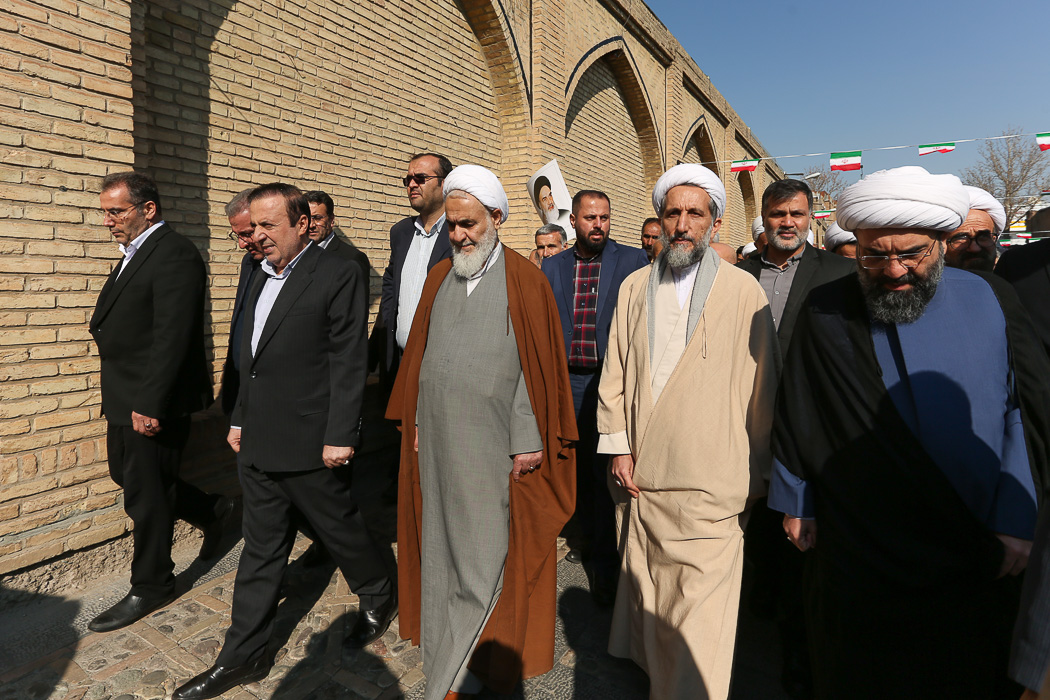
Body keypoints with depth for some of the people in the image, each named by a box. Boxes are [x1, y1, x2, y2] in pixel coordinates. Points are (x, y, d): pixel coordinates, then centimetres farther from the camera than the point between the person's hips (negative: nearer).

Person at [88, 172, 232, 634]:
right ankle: (211, 510, 37)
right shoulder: (135, 254, 14)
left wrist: (150, 404, -26)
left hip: (153, 403, -10)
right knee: (126, 475, 20)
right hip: (125, 399, 10)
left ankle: (151, 588, 23)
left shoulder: (175, 255, -19)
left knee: (146, 494, 4)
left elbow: (172, 337, -25)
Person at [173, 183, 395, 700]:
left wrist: (340, 436, -18)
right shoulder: (263, 278, 13)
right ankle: (243, 656, 29)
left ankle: (378, 597, 38)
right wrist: (240, 419, 19)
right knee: (261, 550, 15)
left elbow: (348, 362, -16)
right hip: (258, 445, 7)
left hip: (309, 444, -7)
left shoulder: (338, 275, -12)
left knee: (339, 529, 12)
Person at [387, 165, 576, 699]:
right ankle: (446, 649, 36)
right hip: (437, 438, 5)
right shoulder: (439, 277, 8)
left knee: (483, 553, 4)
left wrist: (528, 444, -11)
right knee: (440, 543, 16)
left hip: (490, 444, -5)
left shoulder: (524, 281, -8)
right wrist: (415, 422, 9)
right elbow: (420, 352, 12)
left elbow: (537, 365, -10)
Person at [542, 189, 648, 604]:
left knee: (607, 469, 0)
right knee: (578, 465, 16)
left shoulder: (634, 261, -2)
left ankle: (605, 565, 13)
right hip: (568, 381, 4)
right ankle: (589, 535, 38)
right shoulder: (553, 267, 8)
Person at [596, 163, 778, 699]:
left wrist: (756, 470, 3)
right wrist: (618, 446, 4)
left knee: (699, 614, 1)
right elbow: (615, 375, 9)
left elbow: (759, 388, 0)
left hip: (711, 486, -3)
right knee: (647, 594, 16)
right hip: (642, 477, 4)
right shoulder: (635, 288, 7)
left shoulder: (743, 291, -3)